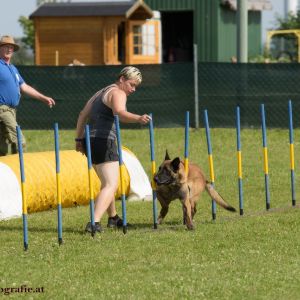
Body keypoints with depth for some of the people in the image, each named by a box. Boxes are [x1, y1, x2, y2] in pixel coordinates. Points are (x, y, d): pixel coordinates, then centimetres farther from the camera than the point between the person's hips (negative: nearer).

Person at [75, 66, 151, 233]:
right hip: (103, 142, -10)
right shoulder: (118, 93, -7)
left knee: (107, 182, 28)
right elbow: (120, 112, -29)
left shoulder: (102, 92, 22)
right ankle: (95, 223, -32)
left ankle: (113, 218, 43)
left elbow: (83, 115, 22)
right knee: (111, 185, -16)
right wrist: (138, 119, -45)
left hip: (90, 140, 10)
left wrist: (79, 139, 23)